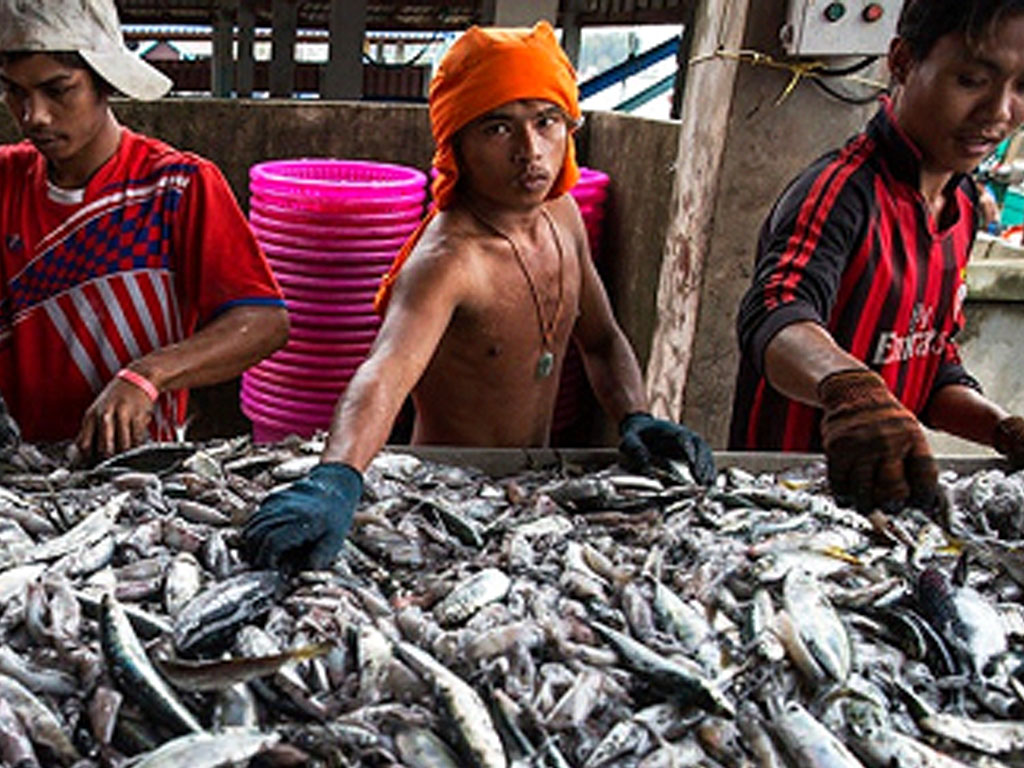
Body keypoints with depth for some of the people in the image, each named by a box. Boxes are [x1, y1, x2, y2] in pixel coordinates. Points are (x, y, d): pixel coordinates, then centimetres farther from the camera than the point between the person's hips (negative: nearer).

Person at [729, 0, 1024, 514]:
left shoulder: (962, 207, 9)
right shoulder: (842, 190, -16)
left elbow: (930, 364, 14)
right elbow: (777, 316, -35)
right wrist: (851, 389, -55)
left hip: (875, 491, 6)